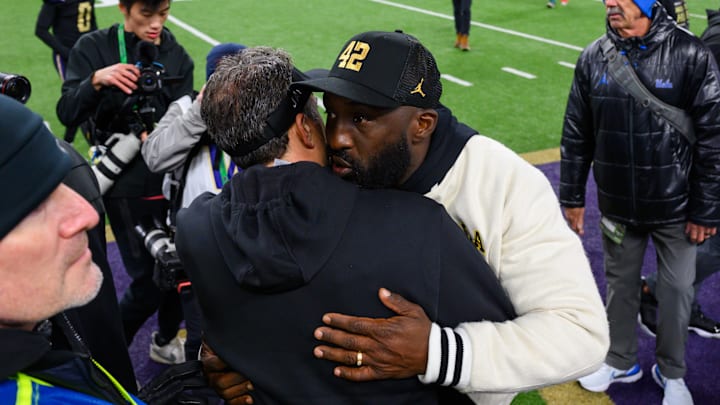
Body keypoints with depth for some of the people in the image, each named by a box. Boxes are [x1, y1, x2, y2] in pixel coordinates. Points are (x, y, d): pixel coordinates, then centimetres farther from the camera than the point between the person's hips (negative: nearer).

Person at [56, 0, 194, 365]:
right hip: (126, 184, -3)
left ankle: (166, 341, 36)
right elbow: (67, 113, -10)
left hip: (172, 176, 4)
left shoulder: (176, 55, 4)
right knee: (148, 279, -4)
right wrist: (96, 80, -27)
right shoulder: (93, 48, -4)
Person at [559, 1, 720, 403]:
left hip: (675, 209, -2)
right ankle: (621, 362, 39)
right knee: (620, 285, 17)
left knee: (677, 291, 12)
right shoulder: (594, 57, -4)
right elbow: (576, 134, 3)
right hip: (617, 206, 3)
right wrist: (572, 196, 7)